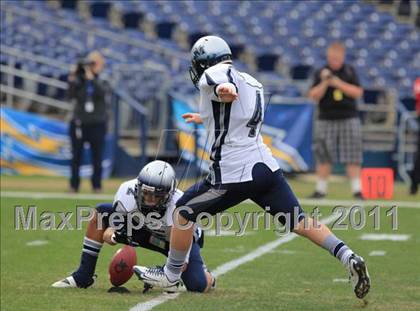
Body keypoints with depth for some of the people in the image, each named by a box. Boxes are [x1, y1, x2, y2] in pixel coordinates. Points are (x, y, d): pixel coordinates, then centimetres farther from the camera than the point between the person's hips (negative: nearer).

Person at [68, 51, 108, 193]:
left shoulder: (101, 82, 3)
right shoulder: (79, 82, 3)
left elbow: (101, 92, -20)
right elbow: (71, 96, -11)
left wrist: (91, 77, -27)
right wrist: (72, 80, -21)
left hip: (97, 124, 0)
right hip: (79, 123, 0)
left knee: (97, 157, 2)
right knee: (76, 156, 2)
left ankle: (97, 185, 10)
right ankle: (74, 185, 7)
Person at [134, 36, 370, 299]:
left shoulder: (212, 77, -5)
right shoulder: (252, 83, 21)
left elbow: (225, 86, -31)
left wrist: (224, 91, -54)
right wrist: (205, 119, 52)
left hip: (233, 174, -7)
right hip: (266, 166, 7)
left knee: (184, 213, 11)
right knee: (300, 221, 6)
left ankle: (171, 275, 21)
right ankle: (348, 256, -10)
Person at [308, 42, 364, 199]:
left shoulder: (350, 71, 4)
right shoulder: (321, 73, 3)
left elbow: (358, 92, -5)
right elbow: (314, 96, -2)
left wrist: (338, 83, -14)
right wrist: (324, 83, -18)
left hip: (349, 119, 0)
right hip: (326, 120, 0)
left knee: (353, 157, -5)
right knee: (323, 157, 1)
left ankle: (357, 189, -4)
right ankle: (320, 189, 10)